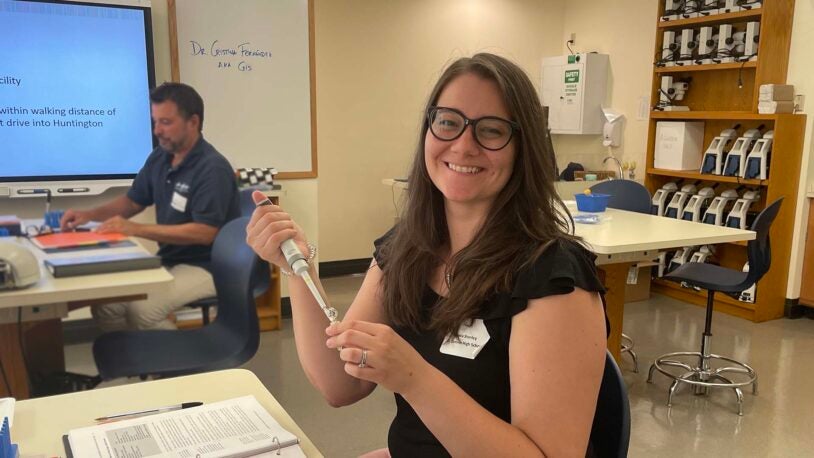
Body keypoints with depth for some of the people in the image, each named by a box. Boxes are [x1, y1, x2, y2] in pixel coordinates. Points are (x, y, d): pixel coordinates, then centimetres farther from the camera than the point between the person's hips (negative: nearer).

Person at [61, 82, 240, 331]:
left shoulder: (213, 168, -18)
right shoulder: (159, 158, 7)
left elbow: (205, 232, -25)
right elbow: (132, 201, 20)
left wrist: (135, 229, -25)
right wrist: (89, 214, 1)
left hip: (206, 267, -8)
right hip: (168, 261, 8)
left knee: (141, 309, -26)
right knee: (105, 303, -8)